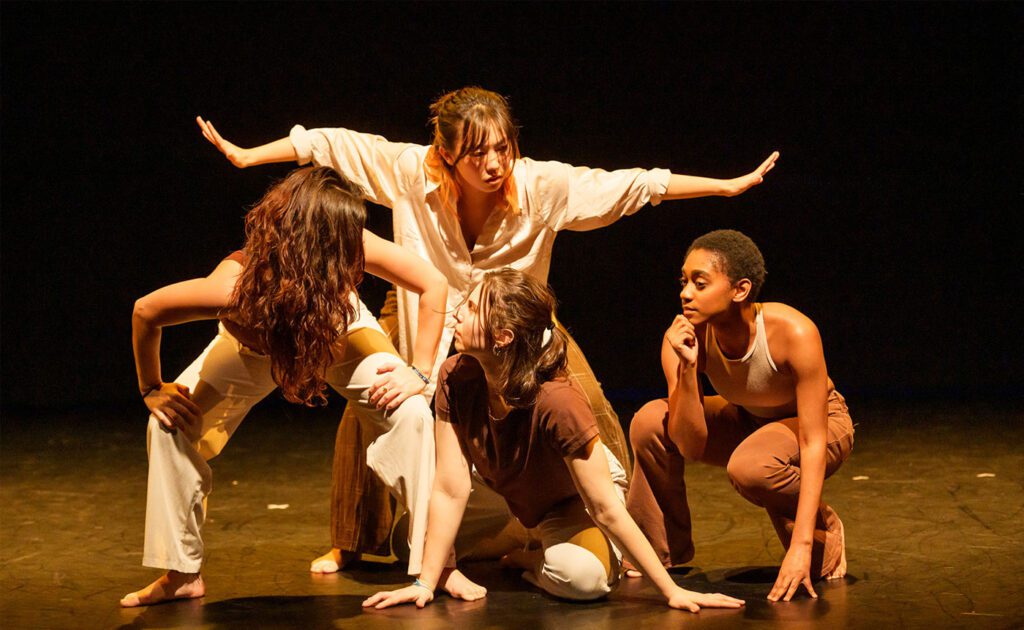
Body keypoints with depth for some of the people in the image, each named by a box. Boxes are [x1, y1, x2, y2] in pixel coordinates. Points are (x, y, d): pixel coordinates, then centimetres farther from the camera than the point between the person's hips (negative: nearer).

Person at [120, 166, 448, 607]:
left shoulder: (352, 247, -41)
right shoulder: (236, 287, -44)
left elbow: (434, 286, -27)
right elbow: (145, 312, -28)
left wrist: (419, 372, -27)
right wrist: (152, 390, -16)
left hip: (339, 331, 0)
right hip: (254, 345, 0)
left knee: (411, 414, -21)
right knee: (171, 424, -13)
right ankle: (182, 574, 3)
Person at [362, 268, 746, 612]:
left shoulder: (557, 402, -39)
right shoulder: (455, 378, -26)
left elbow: (605, 509, -32)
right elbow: (450, 490, -24)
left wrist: (672, 592, -30)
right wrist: (426, 583, -26)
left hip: (573, 499, -5)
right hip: (506, 491, 5)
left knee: (582, 576, -34)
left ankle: (531, 558, -1)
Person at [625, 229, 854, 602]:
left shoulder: (793, 333, -34)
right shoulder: (682, 338, -23)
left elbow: (813, 443, -33)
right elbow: (691, 446, -24)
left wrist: (801, 545, -39)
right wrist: (687, 367, -39)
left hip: (818, 423, -4)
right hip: (748, 420, 5)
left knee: (749, 466, -37)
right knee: (649, 421, -19)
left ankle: (823, 533, -5)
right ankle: (659, 548, 2)